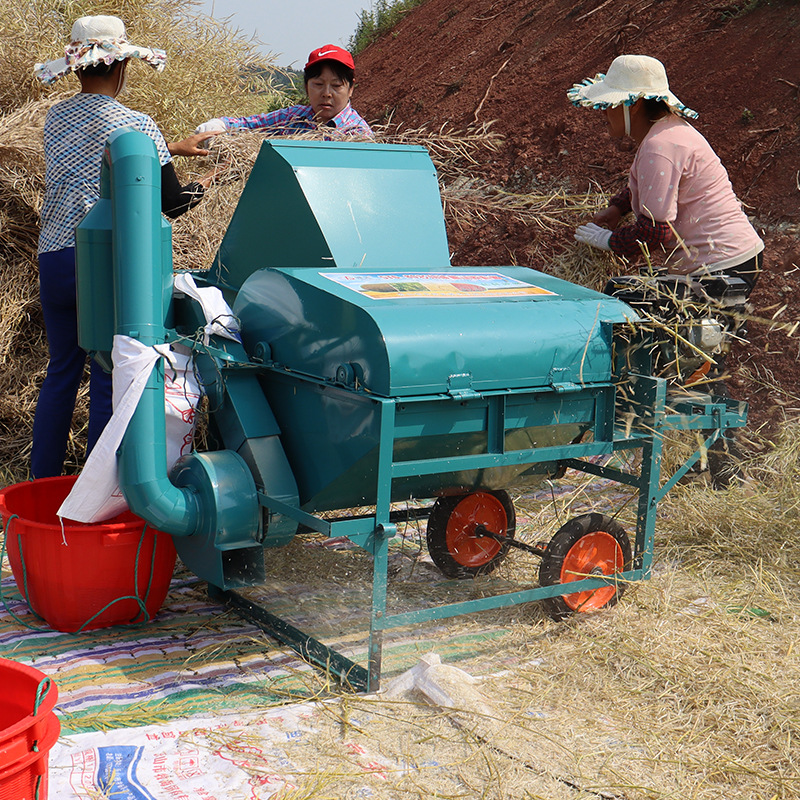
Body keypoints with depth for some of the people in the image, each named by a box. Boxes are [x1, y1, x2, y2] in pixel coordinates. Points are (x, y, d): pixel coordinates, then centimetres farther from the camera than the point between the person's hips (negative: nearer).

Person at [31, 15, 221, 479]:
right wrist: (202, 186, 16)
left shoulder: (56, 118, 10)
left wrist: (172, 148, 30)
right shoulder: (136, 125, -9)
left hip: (54, 258, 6)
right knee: (109, 383, 2)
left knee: (61, 374, 16)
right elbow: (171, 202, -6)